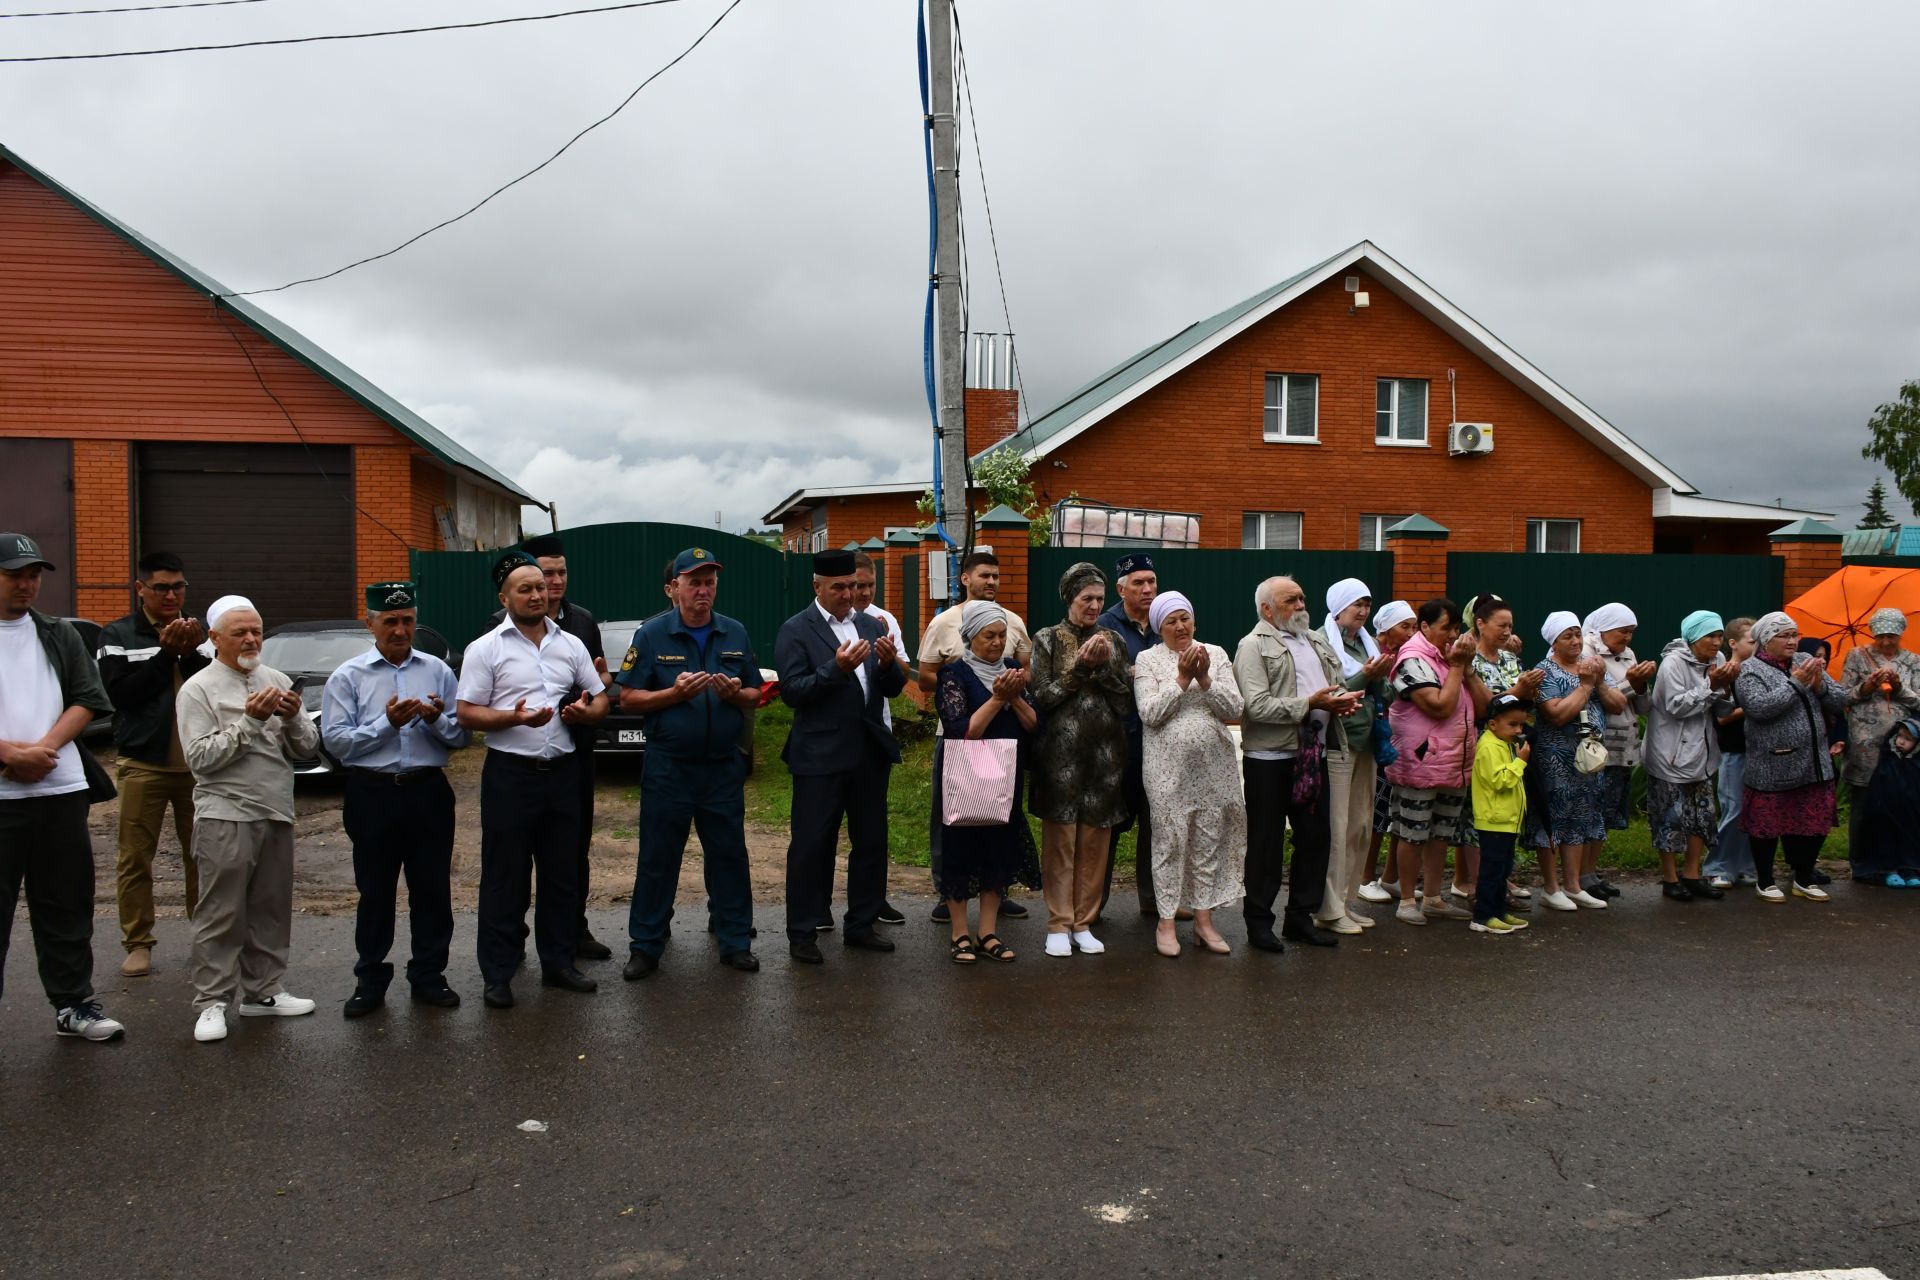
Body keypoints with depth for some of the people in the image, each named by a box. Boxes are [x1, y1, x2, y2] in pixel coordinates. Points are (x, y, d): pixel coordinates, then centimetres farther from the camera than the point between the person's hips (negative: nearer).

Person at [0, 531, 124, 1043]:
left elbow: (87, 699, 6)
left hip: (61, 790, 3)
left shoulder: (59, 636, 11)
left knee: (66, 905, 9)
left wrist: (44, 748, -9)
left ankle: (73, 1004, 18)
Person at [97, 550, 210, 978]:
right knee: (135, 859, 2)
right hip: (142, 764, -1)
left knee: (201, 857, 6)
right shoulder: (118, 634, 2)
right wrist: (167, 652, -15)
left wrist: (192, 653, -15)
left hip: (197, 763, 1)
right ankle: (138, 943, 12)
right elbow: (120, 691, -11)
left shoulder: (200, 632, 8)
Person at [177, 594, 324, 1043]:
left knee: (271, 912, 11)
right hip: (226, 817, -5)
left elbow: (308, 749, 10)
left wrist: (293, 718, -9)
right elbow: (200, 757, -12)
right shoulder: (199, 689, -3)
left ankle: (262, 991, 22)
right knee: (221, 915, -2)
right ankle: (211, 1002, 5)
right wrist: (250, 721, -17)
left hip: (276, 815, 5)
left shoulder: (277, 681, 12)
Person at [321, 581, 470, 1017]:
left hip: (428, 792, 2)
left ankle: (428, 975, 20)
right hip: (373, 794, -1)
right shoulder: (348, 677, 2)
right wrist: (386, 722, -18)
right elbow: (336, 740, -8)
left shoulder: (437, 671, 8)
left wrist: (436, 719, -14)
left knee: (433, 888, 7)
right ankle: (370, 980, 20)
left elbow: (462, 736, 6)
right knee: (375, 891, 8)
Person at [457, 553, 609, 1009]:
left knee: (562, 872, 11)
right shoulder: (486, 649, -2)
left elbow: (601, 700, 15)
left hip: (562, 771, 4)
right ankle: (497, 973, 11)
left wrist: (585, 711, -8)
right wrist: (514, 717, -22)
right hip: (510, 774, -4)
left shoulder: (571, 644, 10)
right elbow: (467, 714, -6)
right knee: (505, 876, 2)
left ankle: (558, 962, 24)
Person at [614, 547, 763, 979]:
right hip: (668, 766, -2)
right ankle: (645, 946, 13)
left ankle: (735, 941, 18)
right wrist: (674, 693, -18)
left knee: (729, 855, 7)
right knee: (658, 858, 3)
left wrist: (736, 693, -12)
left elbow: (755, 696, 11)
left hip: (724, 765, 2)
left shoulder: (735, 633, 7)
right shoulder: (652, 634, -1)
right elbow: (628, 699, -3)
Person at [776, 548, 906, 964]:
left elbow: (893, 689, 9)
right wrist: (837, 669, -24)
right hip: (820, 755, -5)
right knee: (811, 845, 2)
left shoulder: (872, 626, 11)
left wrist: (888, 664, -13)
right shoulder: (795, 630, -5)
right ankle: (802, 933, 13)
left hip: (870, 751, 6)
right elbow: (792, 692, -12)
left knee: (871, 842, 11)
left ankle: (860, 926, 25)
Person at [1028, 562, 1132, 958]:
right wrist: (1079, 667, -11)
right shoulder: (1048, 640, 3)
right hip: (1061, 753, -3)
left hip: (1105, 754, 3)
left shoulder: (1114, 642, 11)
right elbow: (1042, 697, -4)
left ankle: (1084, 923, 16)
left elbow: (1127, 702, 5)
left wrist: (1104, 667, -9)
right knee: (1060, 841, 0)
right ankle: (1058, 925, 9)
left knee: (1095, 844, 6)